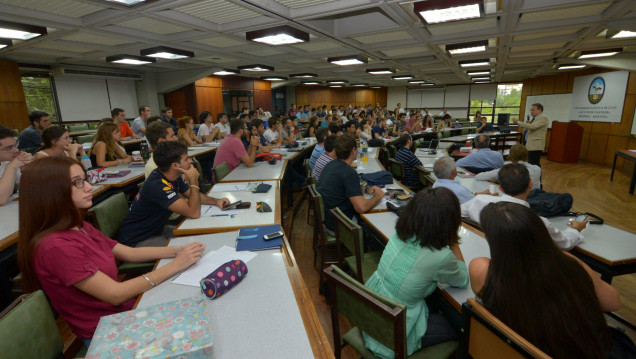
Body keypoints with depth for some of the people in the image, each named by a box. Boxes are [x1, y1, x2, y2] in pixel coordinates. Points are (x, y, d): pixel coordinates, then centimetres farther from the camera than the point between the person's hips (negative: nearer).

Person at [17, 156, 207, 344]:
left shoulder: (81, 228, 4)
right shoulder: (55, 246, -24)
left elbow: (130, 253, 7)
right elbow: (115, 294, -24)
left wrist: (178, 250, -6)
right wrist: (175, 265, -23)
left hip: (126, 308, 7)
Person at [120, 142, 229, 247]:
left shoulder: (174, 176, -3)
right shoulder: (157, 185, -31)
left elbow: (192, 195, 14)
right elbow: (194, 213, -34)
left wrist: (215, 201, -3)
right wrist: (193, 180, -27)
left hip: (156, 231, 9)